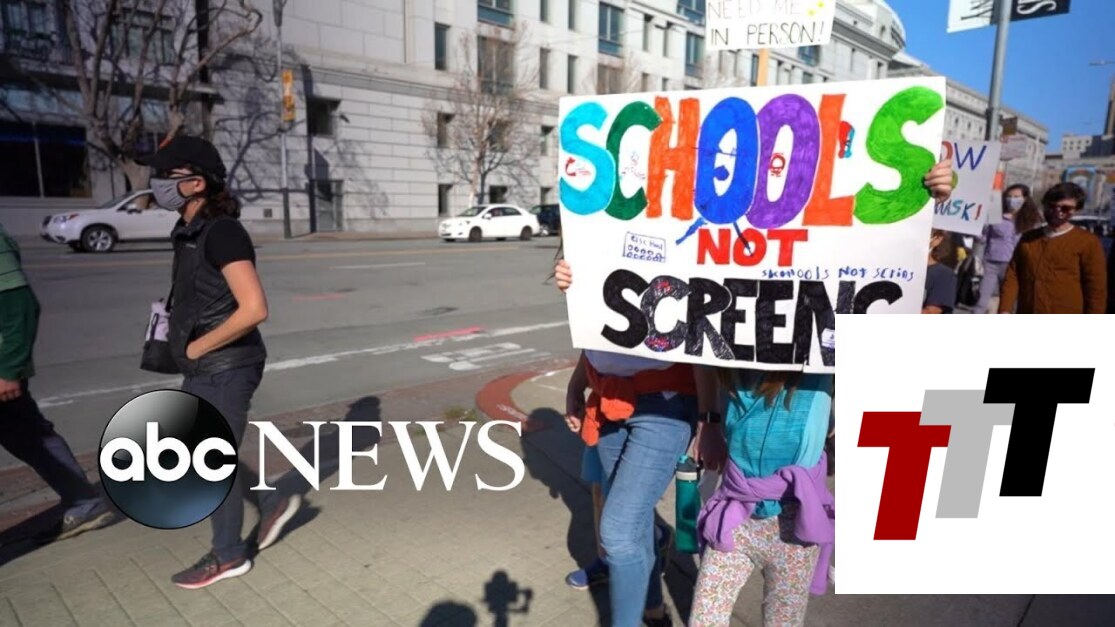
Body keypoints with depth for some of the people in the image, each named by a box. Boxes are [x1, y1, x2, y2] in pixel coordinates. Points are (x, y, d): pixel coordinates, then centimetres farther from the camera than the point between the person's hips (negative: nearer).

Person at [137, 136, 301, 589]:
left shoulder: (221, 232, -19)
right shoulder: (190, 232, 9)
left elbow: (254, 309, -27)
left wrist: (198, 347, -17)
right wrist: (187, 346, 6)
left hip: (226, 370, -9)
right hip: (201, 370, 9)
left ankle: (228, 557, 25)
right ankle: (272, 504, 32)